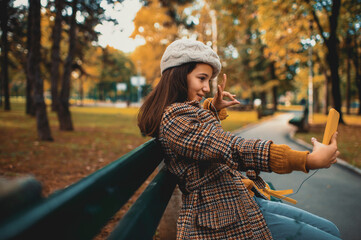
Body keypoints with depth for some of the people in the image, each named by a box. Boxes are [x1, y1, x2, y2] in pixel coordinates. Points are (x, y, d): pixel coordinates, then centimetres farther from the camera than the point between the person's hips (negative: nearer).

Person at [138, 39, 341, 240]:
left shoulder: (183, 110, 15)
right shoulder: (174, 116, -18)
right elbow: (230, 149, -30)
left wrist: (213, 107, 22)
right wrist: (309, 160, -31)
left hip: (245, 200, 10)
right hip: (222, 218, -10)